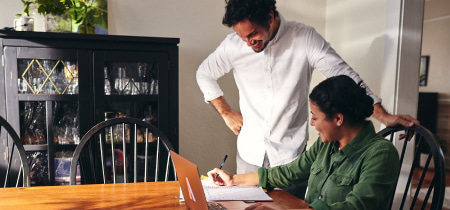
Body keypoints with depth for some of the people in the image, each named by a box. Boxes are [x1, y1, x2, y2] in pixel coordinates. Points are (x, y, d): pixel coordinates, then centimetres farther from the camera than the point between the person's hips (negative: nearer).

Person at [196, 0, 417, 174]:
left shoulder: (304, 38, -10)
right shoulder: (233, 44, -4)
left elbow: (343, 75, -10)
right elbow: (204, 74, 11)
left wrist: (383, 116, -16)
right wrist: (226, 113, 5)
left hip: (290, 153, -2)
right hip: (249, 152, 2)